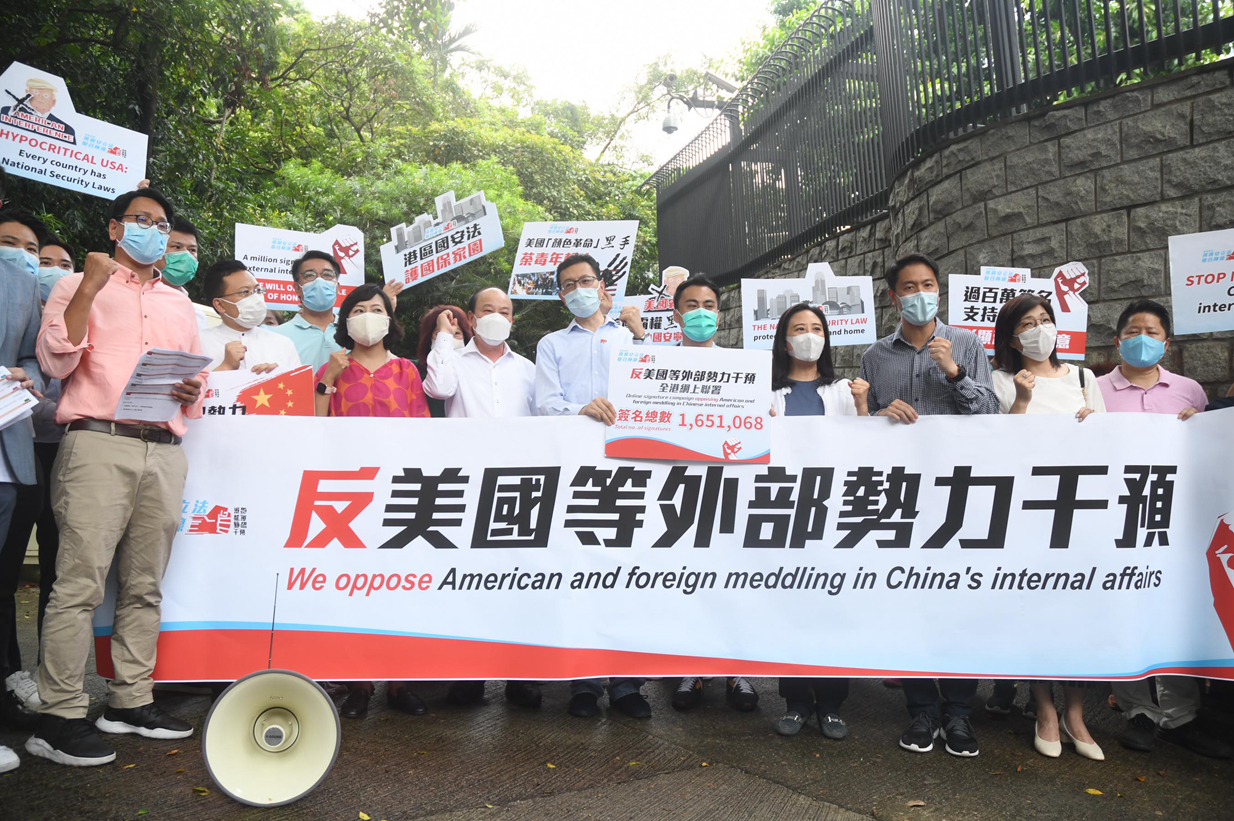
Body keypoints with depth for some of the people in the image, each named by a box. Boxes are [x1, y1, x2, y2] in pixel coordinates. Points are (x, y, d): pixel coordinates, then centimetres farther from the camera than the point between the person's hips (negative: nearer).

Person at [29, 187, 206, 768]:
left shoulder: (180, 304, 24)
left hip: (165, 451, 5)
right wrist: (88, 289, -8)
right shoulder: (79, 286, 11)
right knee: (80, 583, -8)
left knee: (145, 585, 6)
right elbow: (56, 362, -2)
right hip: (99, 443, -4)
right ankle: (59, 716, -2)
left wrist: (192, 392, 2)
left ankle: (131, 701, 15)